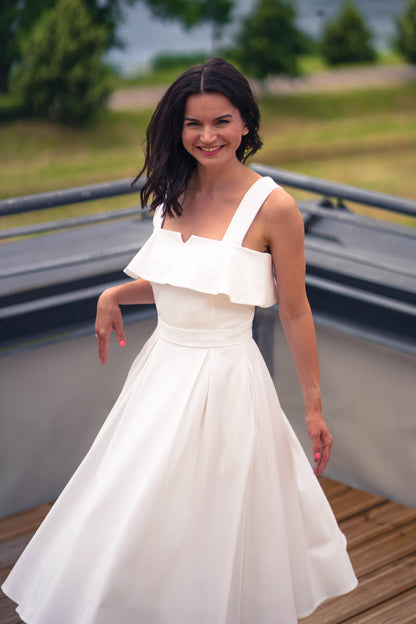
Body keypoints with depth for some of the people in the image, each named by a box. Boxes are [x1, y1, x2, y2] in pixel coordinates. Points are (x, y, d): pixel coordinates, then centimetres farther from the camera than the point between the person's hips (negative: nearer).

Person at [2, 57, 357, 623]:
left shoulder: (273, 207, -15)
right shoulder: (175, 193, 3)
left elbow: (294, 311, -7)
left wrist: (314, 407, -2)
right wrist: (116, 294, 1)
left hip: (225, 380, -6)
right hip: (161, 369, 6)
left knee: (213, 527, 6)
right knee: (141, 521, 17)